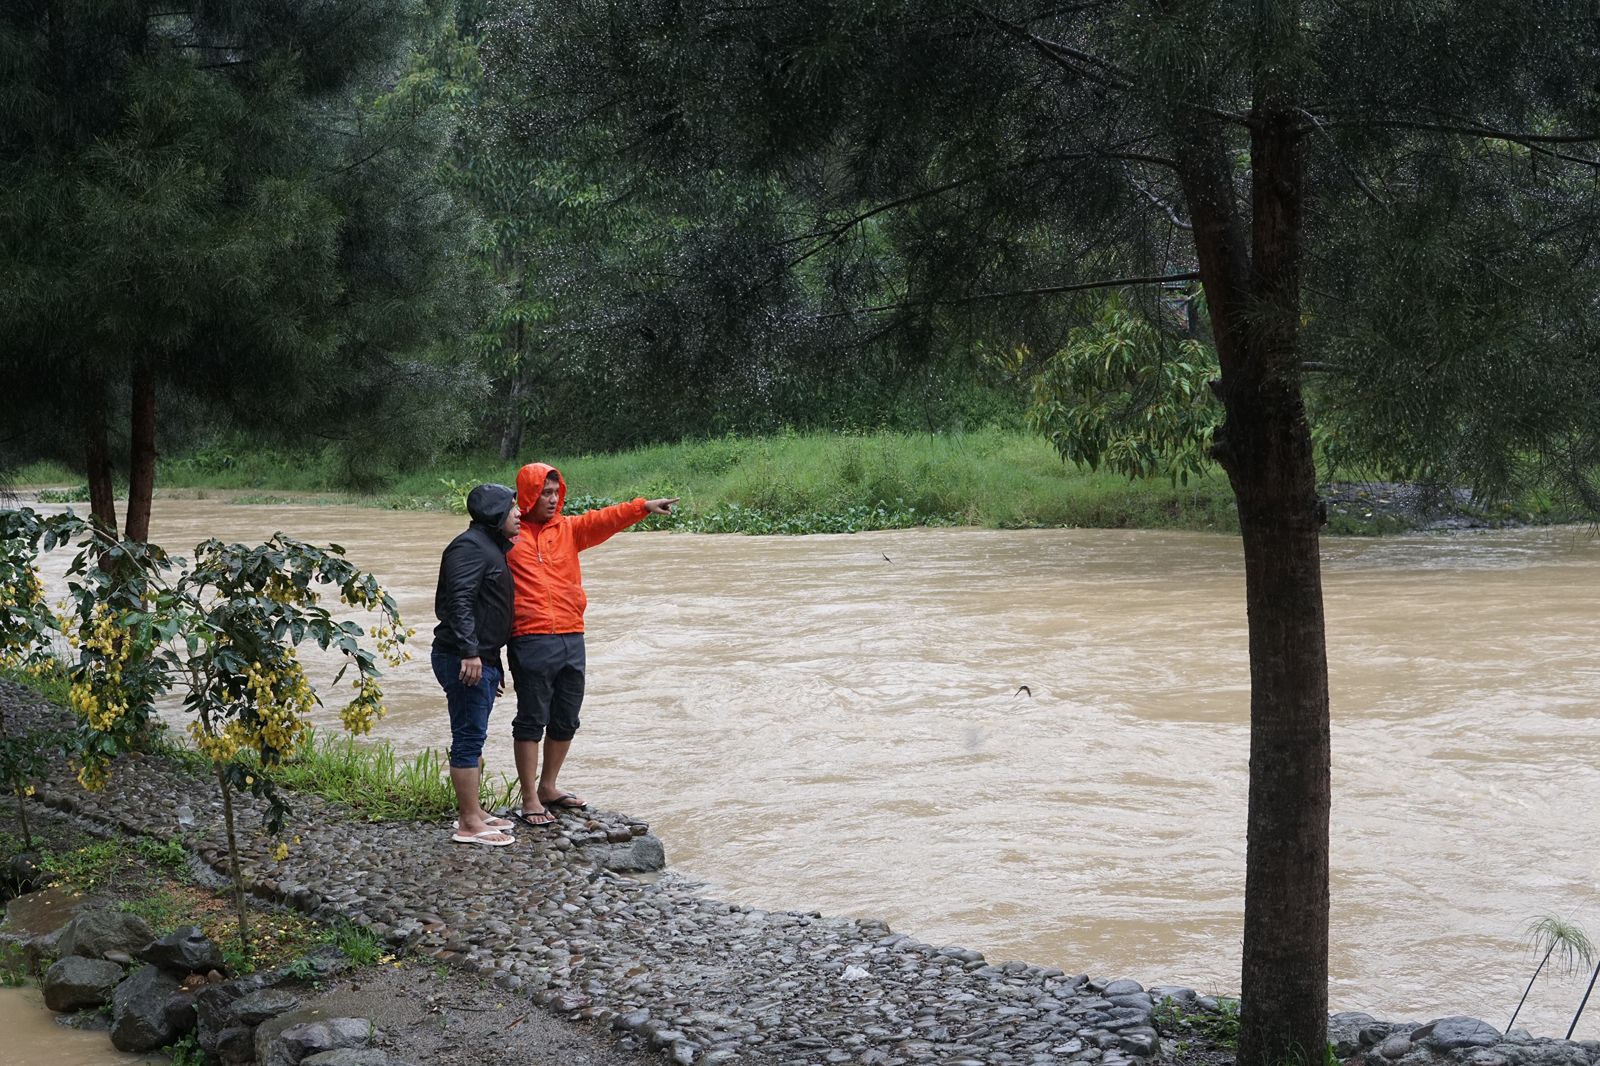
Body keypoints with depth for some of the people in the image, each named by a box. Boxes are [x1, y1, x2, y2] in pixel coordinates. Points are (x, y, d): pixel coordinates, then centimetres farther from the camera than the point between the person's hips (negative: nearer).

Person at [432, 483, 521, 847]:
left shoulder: (492, 547, 20)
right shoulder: (470, 547, -13)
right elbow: (460, 601, -24)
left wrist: (494, 664, 26)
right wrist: (469, 652, -29)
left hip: (482, 659, 11)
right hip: (464, 660, -11)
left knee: (474, 738, 16)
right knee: (468, 738, -7)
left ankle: (472, 811, 25)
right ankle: (469, 824, -5)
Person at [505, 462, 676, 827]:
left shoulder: (568, 529, 11)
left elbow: (604, 520, -3)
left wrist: (643, 507, -19)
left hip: (571, 639, 6)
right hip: (531, 642, -6)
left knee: (565, 721, 14)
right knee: (531, 721, -1)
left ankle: (548, 787, 30)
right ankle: (530, 800, 6)